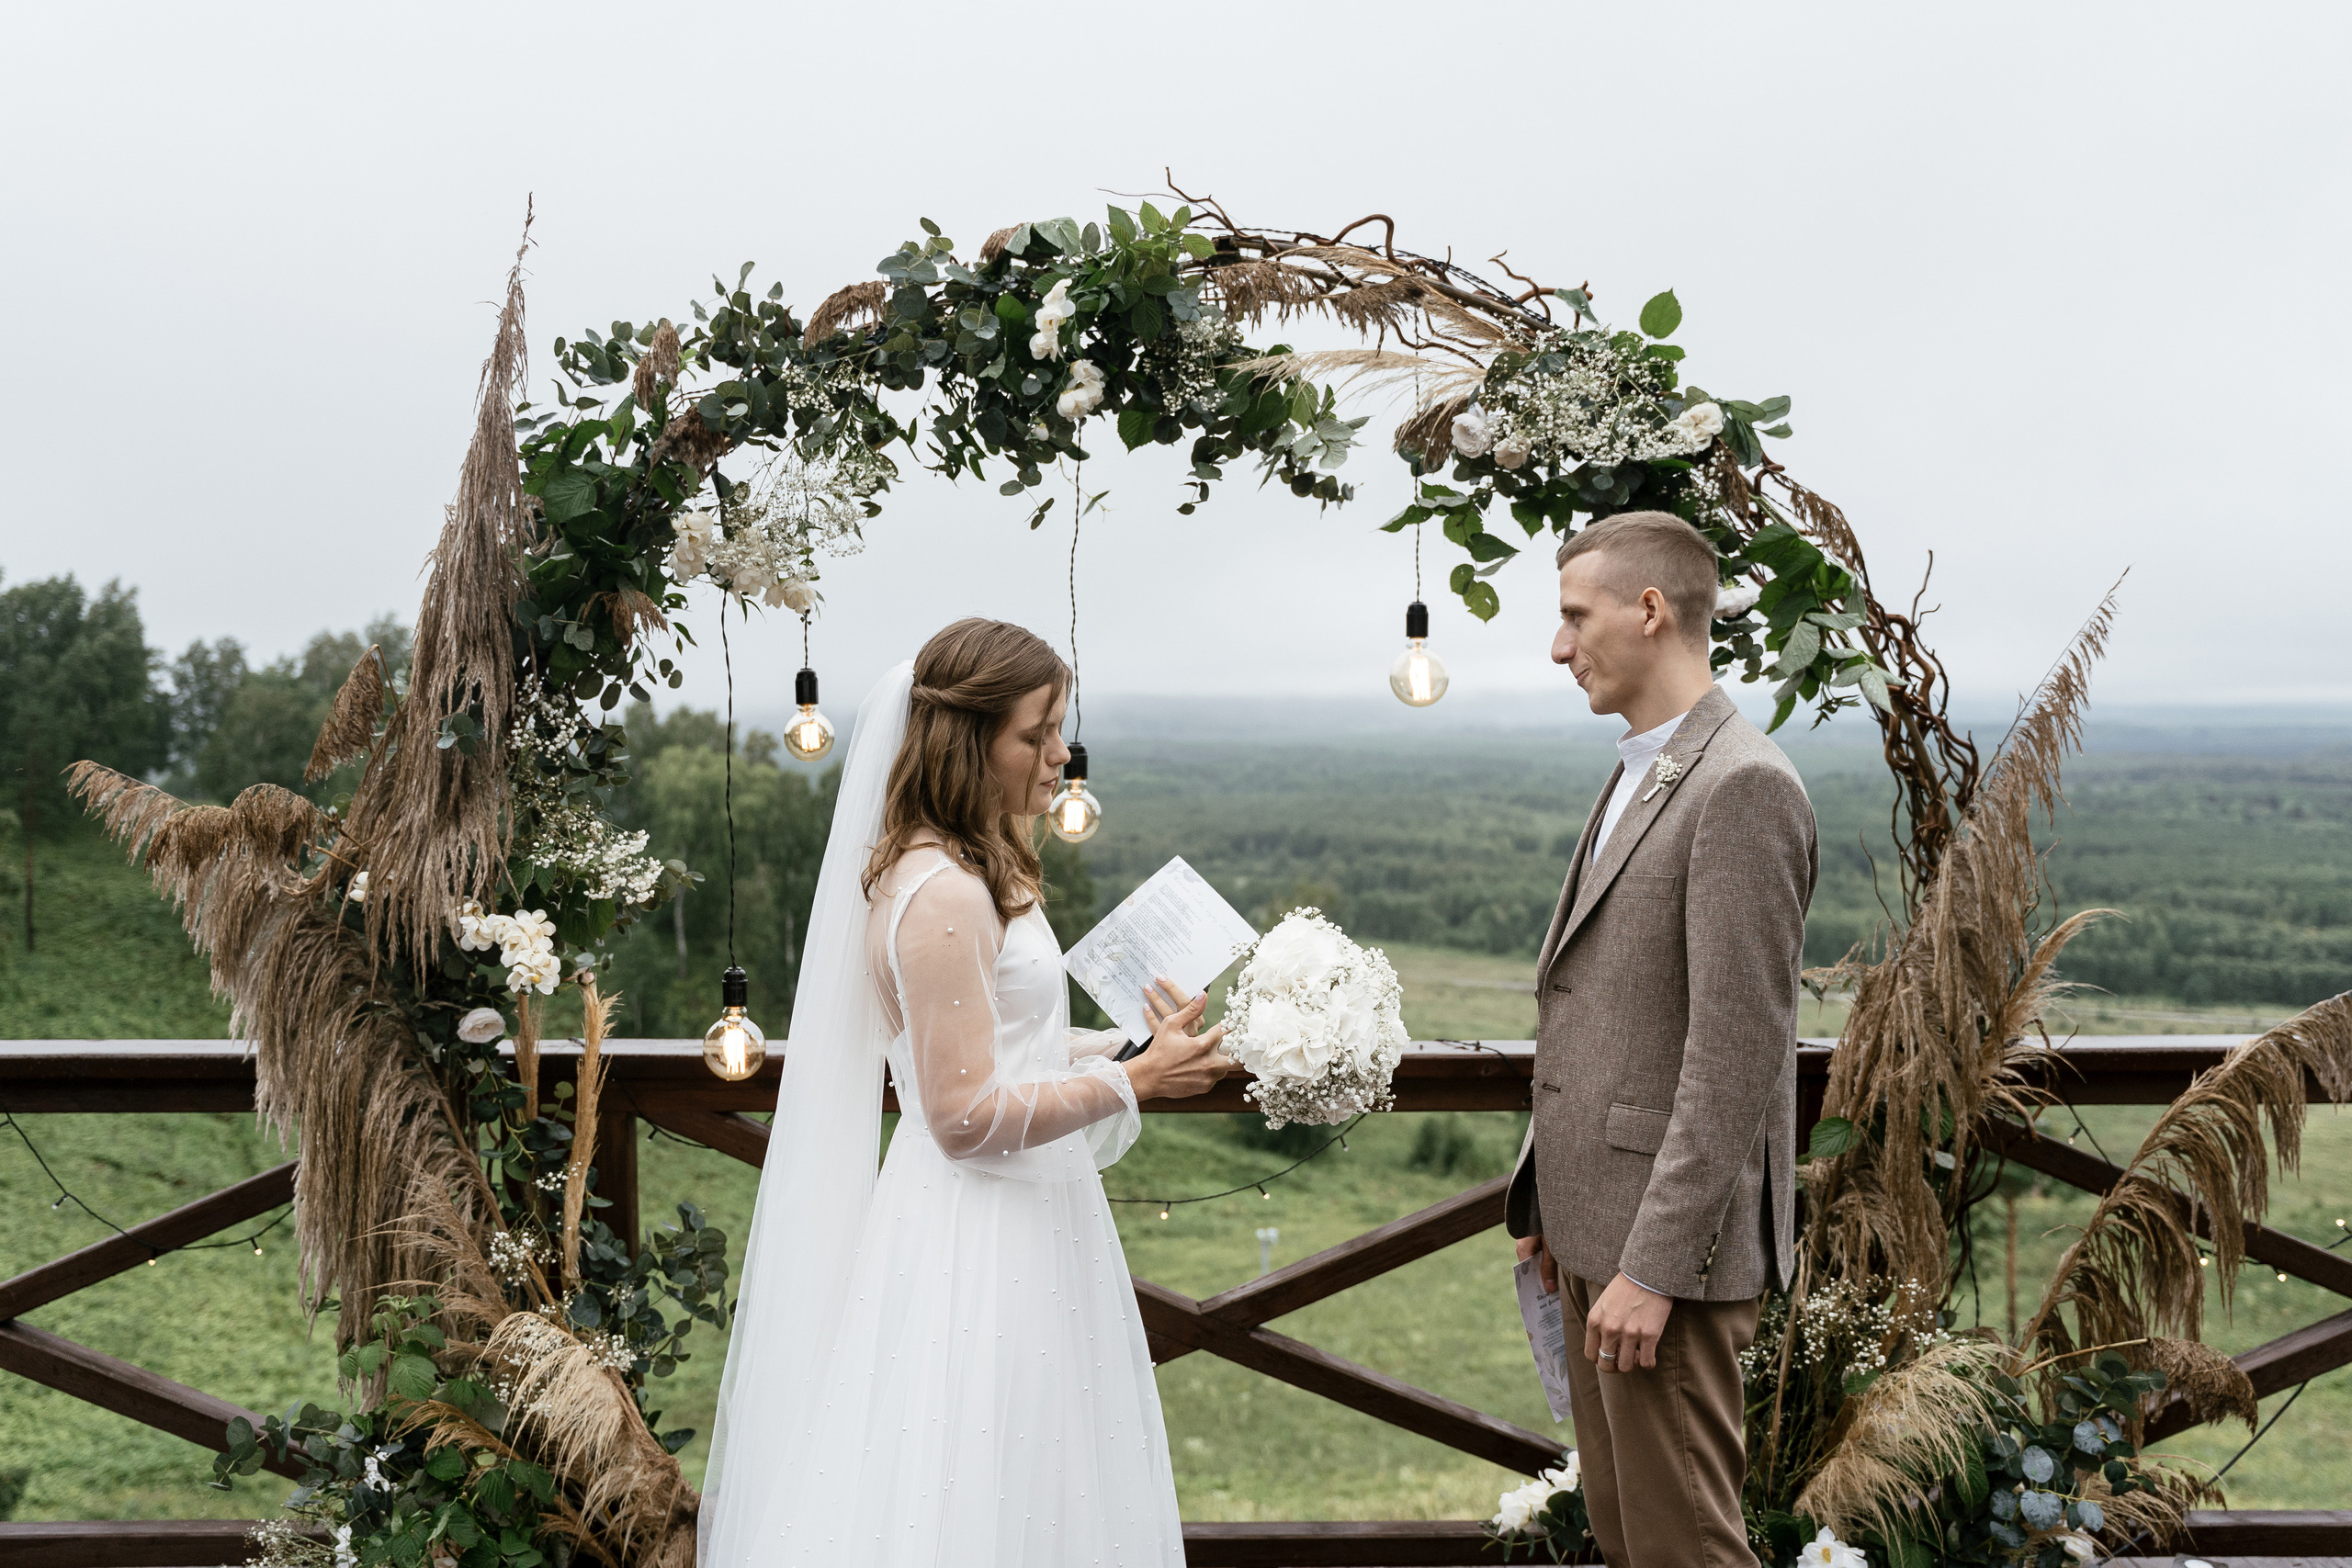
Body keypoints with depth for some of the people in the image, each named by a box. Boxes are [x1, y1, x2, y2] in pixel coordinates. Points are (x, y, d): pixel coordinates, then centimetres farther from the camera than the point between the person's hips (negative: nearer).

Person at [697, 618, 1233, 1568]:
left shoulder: (969, 871, 10)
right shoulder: (944, 895, -22)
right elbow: (967, 1116, -23)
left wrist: (1135, 1044, 9)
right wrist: (1133, 1081, -17)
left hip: (1012, 1227, 10)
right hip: (977, 1242, -10)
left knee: (1028, 1481, 17)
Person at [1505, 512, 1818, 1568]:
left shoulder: (1743, 786, -16)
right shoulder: (1638, 778, 16)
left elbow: (1736, 1049, -21)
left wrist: (1654, 1265, -21)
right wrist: (1555, 1203, 16)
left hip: (1671, 1241, -9)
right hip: (1602, 1223, 9)